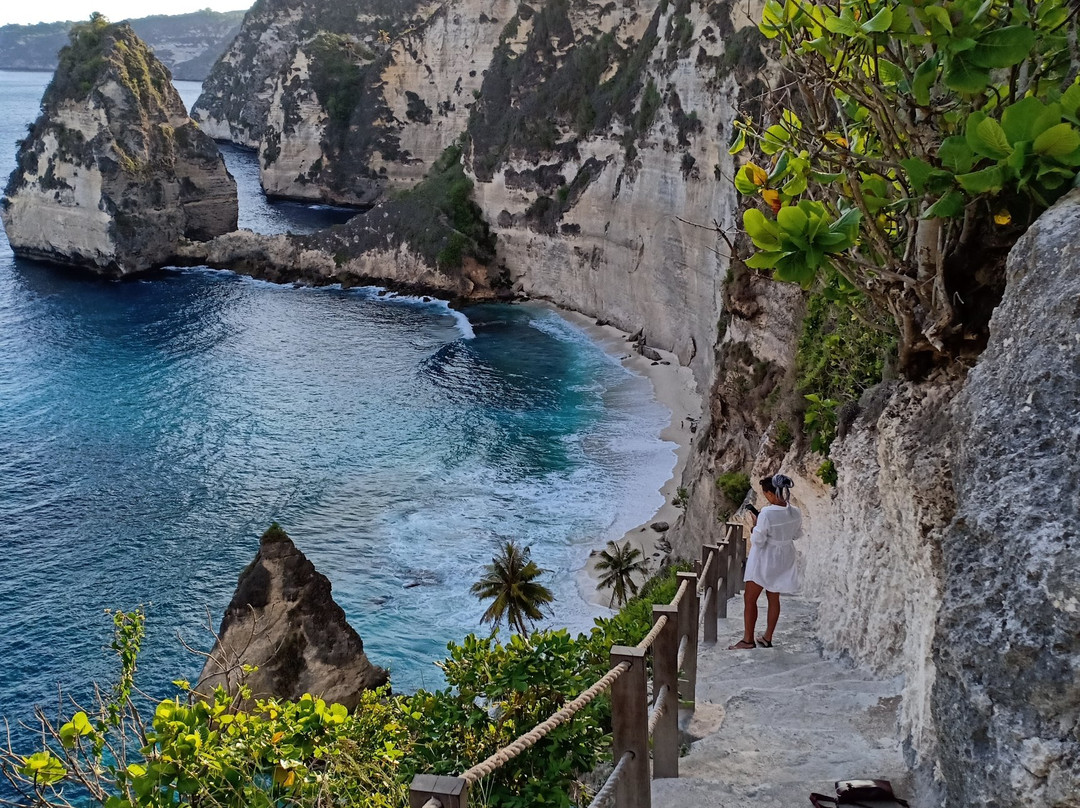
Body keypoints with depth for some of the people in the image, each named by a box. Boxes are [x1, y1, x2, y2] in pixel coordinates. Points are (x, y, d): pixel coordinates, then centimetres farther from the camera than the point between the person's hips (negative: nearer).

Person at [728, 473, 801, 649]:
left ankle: (748, 639, 7)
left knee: (749, 598, 5)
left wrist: (755, 525, -6)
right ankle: (767, 638, 27)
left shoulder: (767, 514, -27)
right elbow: (797, 534, 8)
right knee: (774, 598, 18)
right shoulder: (795, 513, -7)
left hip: (764, 561, -7)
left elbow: (758, 541, -21)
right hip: (783, 561, 7)